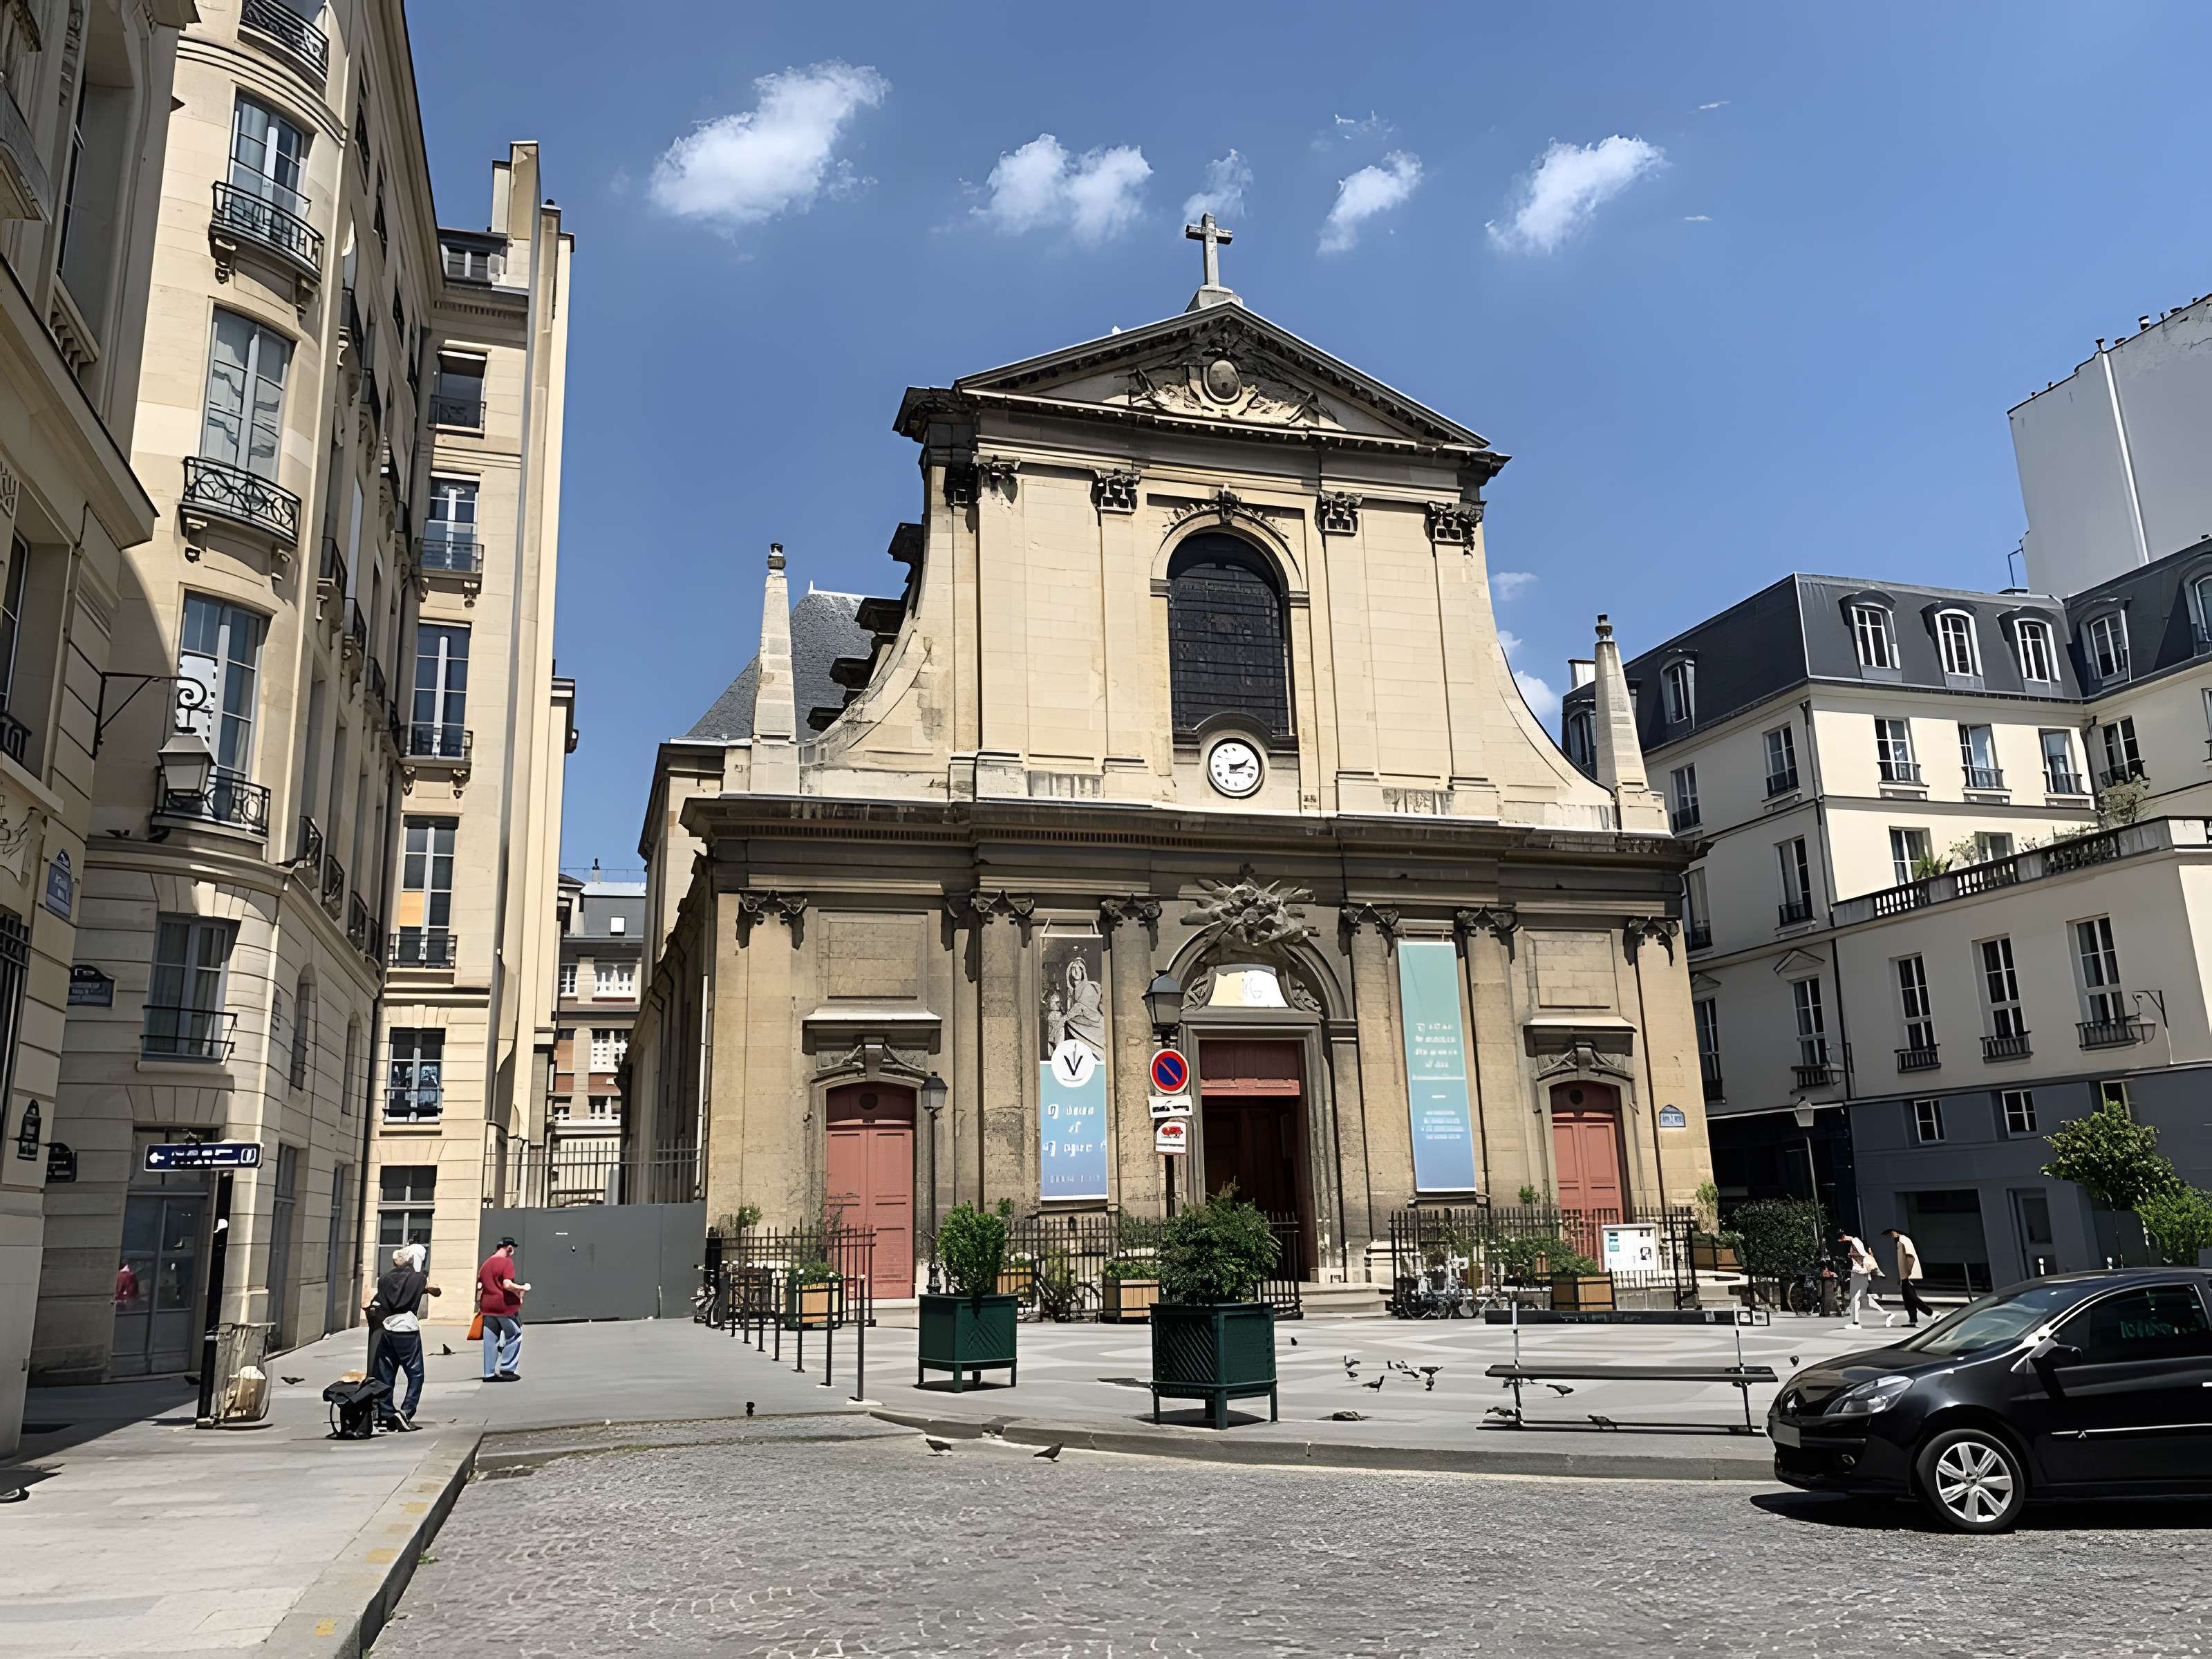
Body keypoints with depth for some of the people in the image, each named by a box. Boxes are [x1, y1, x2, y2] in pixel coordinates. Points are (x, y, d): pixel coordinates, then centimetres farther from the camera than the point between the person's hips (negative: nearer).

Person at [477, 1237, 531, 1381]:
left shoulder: (486, 1263, 13)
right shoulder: (507, 1262, -9)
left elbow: (479, 1285, 13)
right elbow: (507, 1284, -19)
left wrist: (480, 1302, 23)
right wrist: (523, 1288, -7)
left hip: (487, 1306, 7)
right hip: (505, 1306, -7)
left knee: (490, 1340, 10)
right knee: (514, 1336, 6)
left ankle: (489, 1373, 11)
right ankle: (507, 1369, 3)